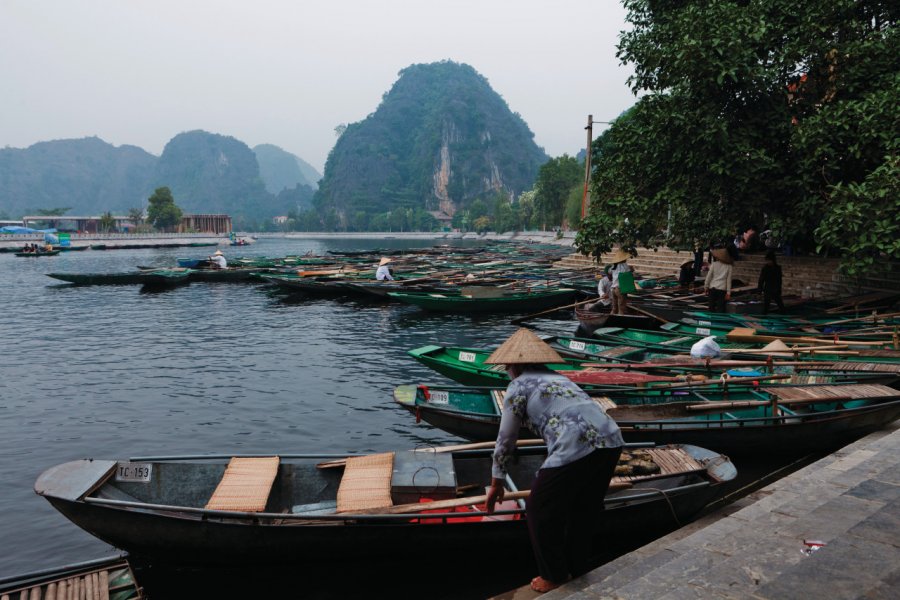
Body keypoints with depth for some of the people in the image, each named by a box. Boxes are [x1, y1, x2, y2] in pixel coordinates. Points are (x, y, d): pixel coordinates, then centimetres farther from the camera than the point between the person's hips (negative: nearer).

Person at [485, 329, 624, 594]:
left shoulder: (518, 386, 10)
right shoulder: (557, 377, 32)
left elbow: (505, 440, 15)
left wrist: (496, 484, 29)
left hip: (576, 448, -7)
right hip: (611, 440, 8)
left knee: (540, 510, 14)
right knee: (586, 507, 28)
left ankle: (554, 577, 28)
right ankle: (577, 569, 43)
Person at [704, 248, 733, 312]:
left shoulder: (714, 264, -1)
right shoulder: (729, 266, 1)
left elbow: (709, 276, 0)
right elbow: (729, 280, 1)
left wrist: (706, 287, 9)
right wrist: (728, 292, 3)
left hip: (712, 288, 1)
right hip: (722, 289, 0)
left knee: (712, 307, 10)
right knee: (720, 307, 0)